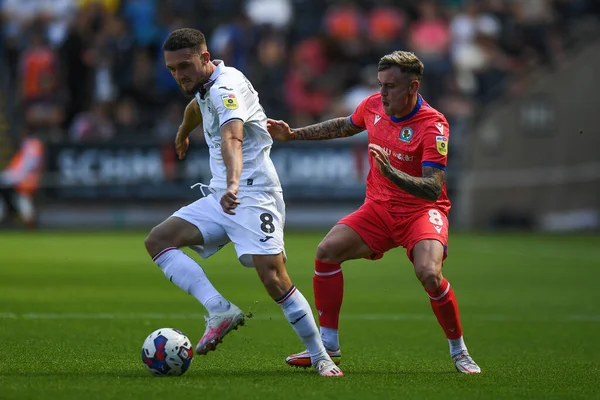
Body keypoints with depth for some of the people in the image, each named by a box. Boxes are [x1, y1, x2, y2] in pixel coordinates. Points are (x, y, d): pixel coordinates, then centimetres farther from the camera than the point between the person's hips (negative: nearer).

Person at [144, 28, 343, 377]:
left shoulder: (227, 88, -18)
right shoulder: (206, 87, 12)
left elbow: (232, 138, -37)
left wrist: (233, 184, -55)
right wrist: (183, 135, 60)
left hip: (253, 195, -9)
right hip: (221, 197, 9)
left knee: (274, 279, -20)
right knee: (158, 240, -9)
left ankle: (322, 358, -7)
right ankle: (221, 311, -22)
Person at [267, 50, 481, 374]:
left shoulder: (433, 126, -21)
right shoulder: (373, 105, -3)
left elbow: (433, 189, -28)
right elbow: (345, 126, 22)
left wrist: (392, 174, -42)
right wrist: (293, 134, 20)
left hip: (422, 211, -6)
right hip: (379, 208, 6)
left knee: (429, 273, -30)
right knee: (327, 251, -12)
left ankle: (459, 351, -7)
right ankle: (328, 346, 0)